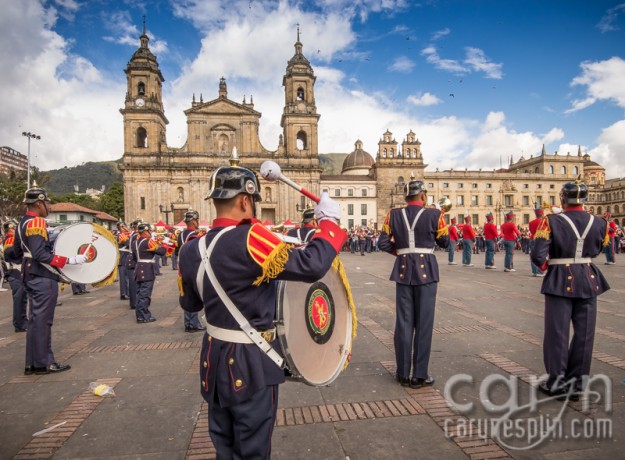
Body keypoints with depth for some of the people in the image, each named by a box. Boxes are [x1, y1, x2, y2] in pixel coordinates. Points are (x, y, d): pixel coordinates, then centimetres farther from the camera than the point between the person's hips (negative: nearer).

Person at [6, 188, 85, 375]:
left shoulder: (23, 223, 14)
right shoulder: (37, 222, -17)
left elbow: (15, 252, 19)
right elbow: (40, 254, -26)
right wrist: (70, 260, -27)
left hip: (32, 277, 10)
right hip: (43, 278, -10)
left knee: (36, 320, 15)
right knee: (42, 320, -2)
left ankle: (32, 363, 22)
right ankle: (44, 363, 6)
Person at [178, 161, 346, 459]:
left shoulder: (191, 250, -3)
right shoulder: (249, 238, -26)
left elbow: (189, 303, 11)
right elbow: (311, 266, -29)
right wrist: (329, 220, -16)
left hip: (215, 358, 7)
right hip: (251, 364, -7)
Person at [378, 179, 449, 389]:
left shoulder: (393, 215, 2)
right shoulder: (434, 214, -5)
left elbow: (383, 243, 0)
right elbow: (445, 243, 4)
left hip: (403, 270, 3)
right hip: (426, 270, -2)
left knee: (403, 322, 9)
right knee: (423, 323, 5)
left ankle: (403, 373, 16)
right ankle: (419, 375, 12)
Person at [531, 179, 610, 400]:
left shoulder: (551, 221, -14)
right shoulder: (599, 223, 0)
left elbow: (538, 256, -19)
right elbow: (596, 251, 14)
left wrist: (547, 266, 1)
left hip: (560, 281, -3)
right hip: (588, 280, 4)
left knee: (557, 332, 6)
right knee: (584, 333, 11)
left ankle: (557, 382, 14)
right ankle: (577, 383, 19)